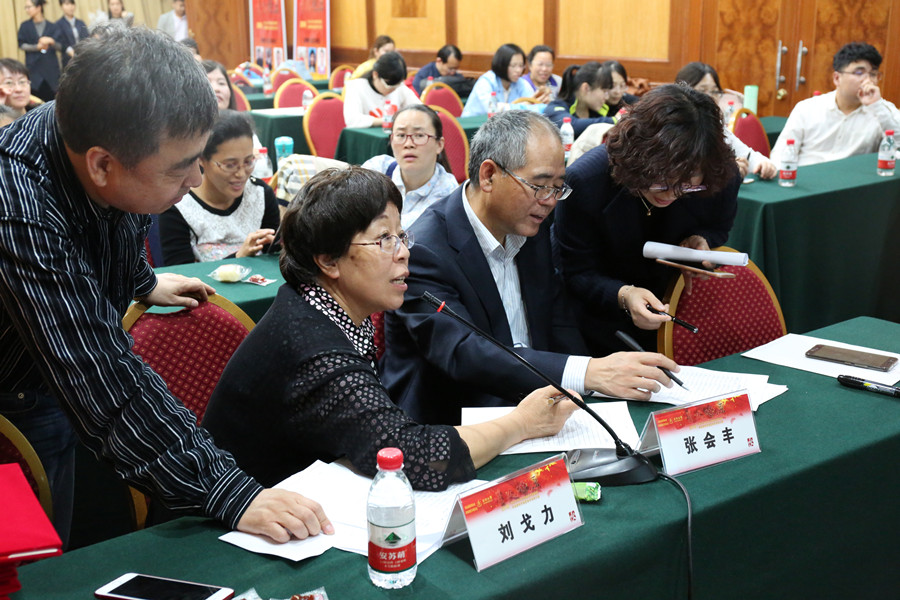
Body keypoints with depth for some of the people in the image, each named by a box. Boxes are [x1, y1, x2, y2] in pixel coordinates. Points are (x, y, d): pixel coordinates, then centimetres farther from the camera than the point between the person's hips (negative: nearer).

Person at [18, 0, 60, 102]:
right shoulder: (25, 26, 8)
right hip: (34, 67, 0)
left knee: (51, 97, -5)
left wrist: (51, 41, -20)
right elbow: (21, 45, 4)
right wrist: (37, 47, -10)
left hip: (51, 67, 0)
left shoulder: (52, 26, 8)